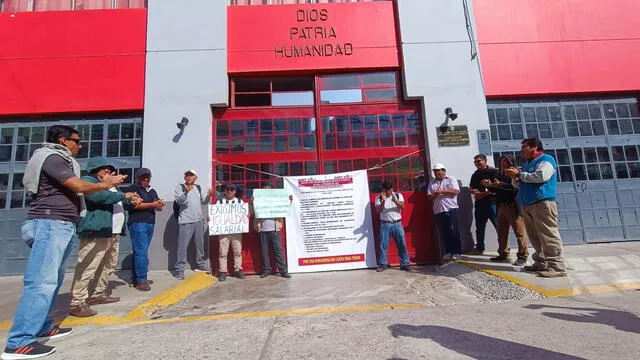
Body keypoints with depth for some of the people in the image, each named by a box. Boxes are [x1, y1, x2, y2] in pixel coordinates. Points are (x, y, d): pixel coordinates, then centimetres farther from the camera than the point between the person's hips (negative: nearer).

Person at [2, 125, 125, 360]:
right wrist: (104, 185, 0)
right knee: (42, 281, -13)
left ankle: (42, 327, 22)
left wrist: (104, 183, 18)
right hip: (50, 224, -11)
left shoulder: (61, 161, 22)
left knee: (53, 279, 14)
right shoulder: (52, 158, -9)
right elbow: (79, 186, -15)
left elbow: (74, 190, 19)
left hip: (60, 226, 11)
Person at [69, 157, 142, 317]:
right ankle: (77, 304, -4)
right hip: (96, 233, -10)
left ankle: (98, 294, 28)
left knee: (109, 266, 16)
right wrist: (123, 195, -17)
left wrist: (130, 201, 17)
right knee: (87, 268, -9)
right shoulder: (88, 181, -4)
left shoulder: (109, 186, 26)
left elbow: (117, 204, 37)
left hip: (113, 234, 10)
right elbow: (98, 196, -25)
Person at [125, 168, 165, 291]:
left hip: (150, 224, 7)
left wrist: (159, 205, -5)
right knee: (141, 252, -9)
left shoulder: (152, 191, 21)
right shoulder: (133, 189, 1)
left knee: (140, 252, 10)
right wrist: (153, 204, -11)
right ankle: (141, 281, -6)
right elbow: (135, 205, -14)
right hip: (138, 224, -6)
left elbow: (159, 208, 18)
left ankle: (135, 278, 17)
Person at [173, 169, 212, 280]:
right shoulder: (180, 187, -3)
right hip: (185, 222, -5)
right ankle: (179, 270, 4)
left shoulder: (198, 188, 12)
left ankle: (201, 265, 30)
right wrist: (186, 192, -33)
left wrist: (208, 196, -6)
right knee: (183, 245, -4)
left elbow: (203, 201, 14)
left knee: (200, 244, 15)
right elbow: (178, 201, -16)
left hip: (199, 220, 6)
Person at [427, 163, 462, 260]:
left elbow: (456, 191, -7)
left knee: (454, 231, -4)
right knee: (443, 232, 5)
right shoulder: (432, 183, 16)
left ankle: (456, 252, 5)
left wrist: (442, 191, -11)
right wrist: (434, 195, -11)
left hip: (451, 209, -3)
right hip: (438, 211, 4)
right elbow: (429, 196, 11)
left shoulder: (451, 179, 6)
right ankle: (448, 252, 13)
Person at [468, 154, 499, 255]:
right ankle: (479, 248, 23)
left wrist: (483, 193, -14)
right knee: (479, 227, 13)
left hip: (492, 202, -7)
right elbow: (471, 188, 21)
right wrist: (474, 191, -2)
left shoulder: (493, 171, -3)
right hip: (479, 204, 7)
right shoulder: (475, 175, 18)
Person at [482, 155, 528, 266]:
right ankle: (504, 255, 15)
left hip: (513, 205, -7)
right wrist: (490, 185, 4)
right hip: (501, 206, 8)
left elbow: (517, 187, -18)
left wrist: (500, 184, -23)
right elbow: (497, 190, 21)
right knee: (501, 232, 8)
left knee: (519, 232, -3)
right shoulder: (500, 175, 19)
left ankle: (522, 256, 1)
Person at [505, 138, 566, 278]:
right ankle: (541, 263, 17)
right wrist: (515, 178, 5)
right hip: (528, 205, 9)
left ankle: (557, 267, -8)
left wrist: (519, 174, -10)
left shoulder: (546, 159, -1)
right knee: (535, 237, 10)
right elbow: (520, 184, 26)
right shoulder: (527, 164, 24)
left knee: (549, 236, -10)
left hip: (543, 203, -9)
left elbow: (541, 176, -19)